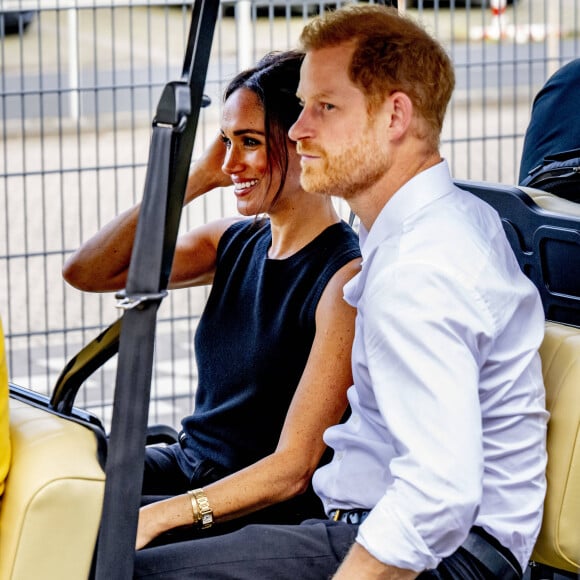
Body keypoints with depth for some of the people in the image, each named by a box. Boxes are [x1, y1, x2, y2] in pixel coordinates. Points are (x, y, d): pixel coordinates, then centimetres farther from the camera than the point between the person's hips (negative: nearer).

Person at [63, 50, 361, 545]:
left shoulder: (344, 277, -17)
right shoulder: (236, 242, 7)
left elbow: (293, 469, -21)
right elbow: (85, 273, 1)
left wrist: (157, 517, -31)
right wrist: (195, 180, -5)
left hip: (261, 512, -8)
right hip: (186, 464, 8)